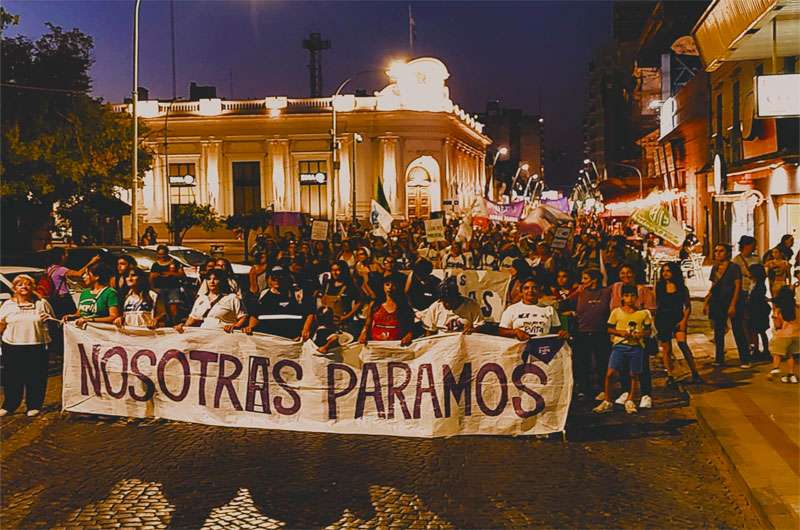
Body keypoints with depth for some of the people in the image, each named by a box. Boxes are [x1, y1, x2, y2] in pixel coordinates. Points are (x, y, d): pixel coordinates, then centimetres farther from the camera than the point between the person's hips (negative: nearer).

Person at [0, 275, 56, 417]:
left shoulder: (42, 303, 6)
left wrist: (48, 319, -9)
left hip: (37, 346, -1)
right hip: (12, 346, 1)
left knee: (35, 378, 2)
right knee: (13, 378, 5)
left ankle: (34, 406, 14)